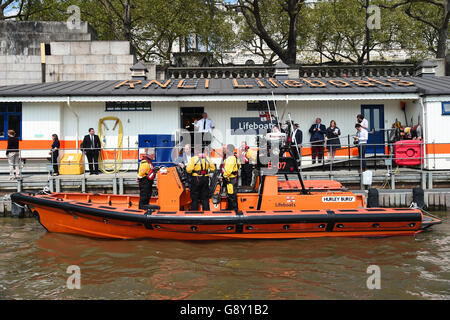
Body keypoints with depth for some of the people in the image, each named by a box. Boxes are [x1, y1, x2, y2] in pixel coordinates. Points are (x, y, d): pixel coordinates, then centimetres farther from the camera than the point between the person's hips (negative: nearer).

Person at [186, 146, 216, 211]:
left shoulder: (193, 159, -10)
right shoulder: (207, 158, 5)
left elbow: (188, 170, -16)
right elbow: (213, 168, 10)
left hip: (196, 179, -4)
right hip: (205, 179, 4)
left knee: (194, 198, 6)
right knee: (205, 197, 12)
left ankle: (194, 211, 8)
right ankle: (206, 210, 13)